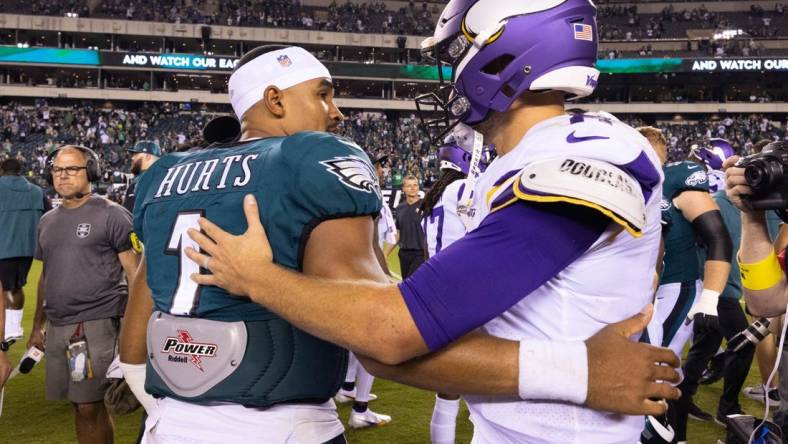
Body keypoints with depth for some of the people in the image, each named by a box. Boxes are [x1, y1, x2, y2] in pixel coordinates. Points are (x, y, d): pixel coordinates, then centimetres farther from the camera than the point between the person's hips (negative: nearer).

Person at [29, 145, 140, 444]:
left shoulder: (111, 216, -5)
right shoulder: (47, 222, 16)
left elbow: (133, 273, -7)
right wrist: (38, 325, 22)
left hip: (97, 323, -6)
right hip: (58, 326, 6)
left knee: (89, 406, -6)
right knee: (80, 404, 12)